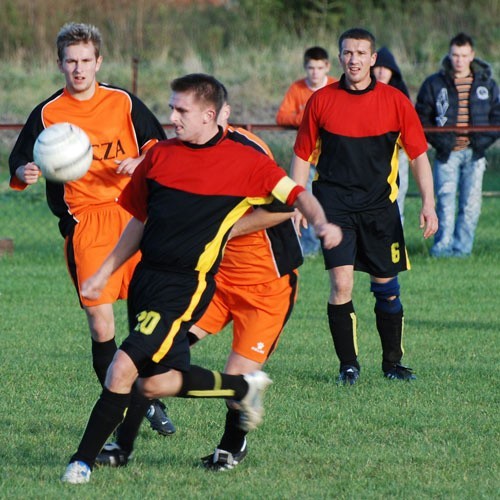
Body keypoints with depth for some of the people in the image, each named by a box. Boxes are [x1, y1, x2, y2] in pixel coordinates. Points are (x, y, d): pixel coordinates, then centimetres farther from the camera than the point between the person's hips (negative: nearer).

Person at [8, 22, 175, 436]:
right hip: (85, 223, -1)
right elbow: (19, 162, 8)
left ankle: (152, 401, 17)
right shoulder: (47, 114, 3)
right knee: (100, 320, -7)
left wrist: (139, 163, -5)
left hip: (133, 212, 1)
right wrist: (25, 173, -15)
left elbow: (159, 145, 15)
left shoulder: (124, 103, 7)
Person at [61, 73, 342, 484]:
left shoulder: (243, 161, -4)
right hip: (146, 276, 7)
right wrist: (104, 273, 19)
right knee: (155, 383, 8)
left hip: (186, 285, -7)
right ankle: (245, 387, 29)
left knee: (124, 368, -17)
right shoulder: (160, 155, 10)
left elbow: (296, 194, 2)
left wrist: (322, 223, -18)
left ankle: (84, 460, -4)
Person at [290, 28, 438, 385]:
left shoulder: (395, 101, -1)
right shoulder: (321, 101, 0)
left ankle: (392, 363, 22)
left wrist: (429, 204, -7)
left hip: (380, 206, 1)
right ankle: (348, 365, -2)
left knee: (387, 287, 6)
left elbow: (419, 154, 2)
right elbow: (302, 154, 8)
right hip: (335, 205, -1)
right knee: (341, 284, -13)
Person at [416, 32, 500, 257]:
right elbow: (421, 118, 6)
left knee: (471, 203, 0)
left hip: (475, 154, 2)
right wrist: (439, 140, -7)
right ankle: (443, 244, -14)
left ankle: (461, 246, 5)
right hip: (447, 153, -2)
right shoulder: (434, 84, 4)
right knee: (445, 198, -13)